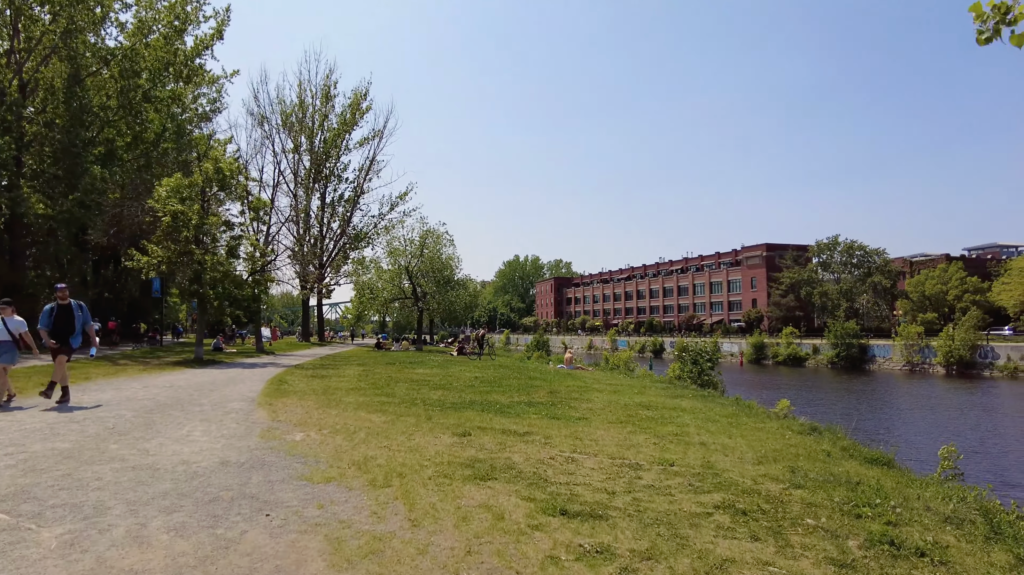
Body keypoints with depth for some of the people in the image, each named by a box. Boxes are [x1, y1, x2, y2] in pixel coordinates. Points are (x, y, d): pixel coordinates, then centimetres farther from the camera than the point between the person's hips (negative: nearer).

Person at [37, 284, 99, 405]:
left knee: (60, 360, -25)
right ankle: (65, 393, 16)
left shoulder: (79, 306, 2)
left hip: (72, 340, -3)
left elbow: (88, 324, 9)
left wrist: (93, 339, 7)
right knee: (61, 367, 8)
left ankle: (50, 388, -23)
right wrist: (48, 340, -13)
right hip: (55, 342, 3)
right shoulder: (49, 309, 3)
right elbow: (42, 327, 3)